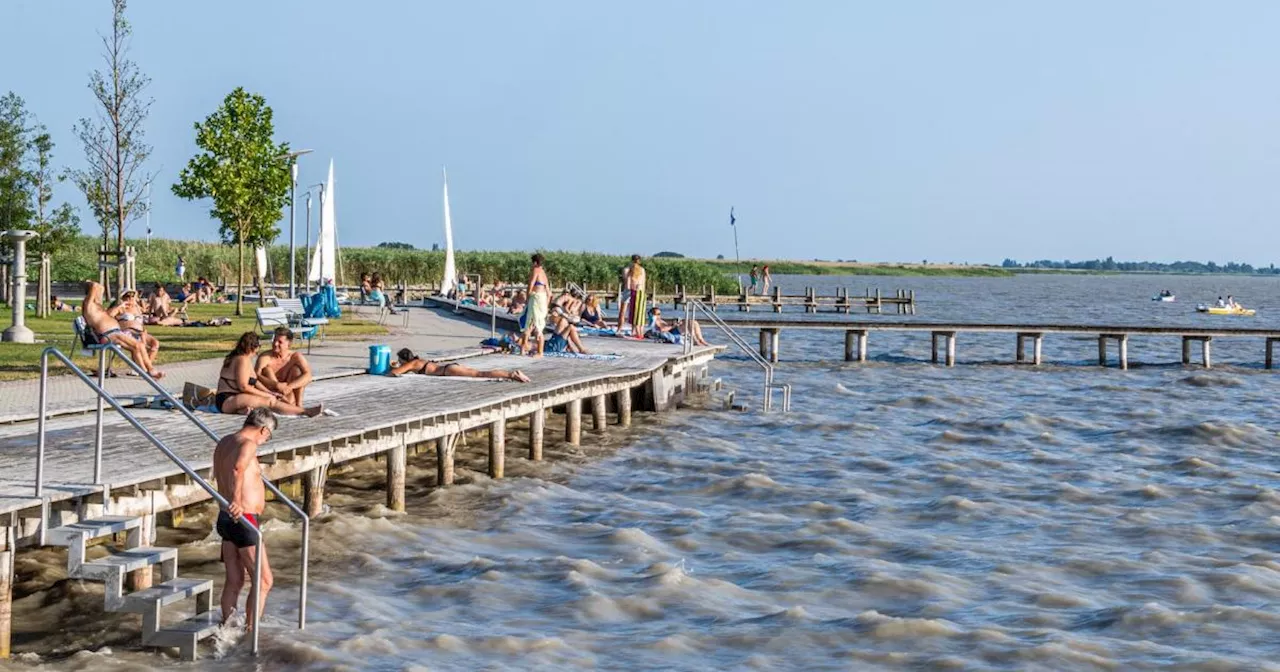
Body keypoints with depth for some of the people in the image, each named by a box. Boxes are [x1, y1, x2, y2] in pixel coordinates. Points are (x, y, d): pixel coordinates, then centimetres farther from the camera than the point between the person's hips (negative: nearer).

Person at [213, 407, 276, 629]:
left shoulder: (224, 443, 13)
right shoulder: (248, 445, -16)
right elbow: (237, 469, -38)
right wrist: (236, 501, -45)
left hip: (226, 519, 9)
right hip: (243, 521, -9)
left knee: (234, 581, 16)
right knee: (263, 580, 0)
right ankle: (250, 631, -1)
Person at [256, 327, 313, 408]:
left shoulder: (296, 357, -11)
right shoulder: (265, 357, -14)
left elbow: (308, 376, -24)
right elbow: (255, 376, -28)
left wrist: (289, 387, -39)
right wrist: (277, 385, -40)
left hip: (288, 394, 0)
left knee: (296, 369, -17)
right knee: (267, 369, -21)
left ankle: (298, 404, -19)